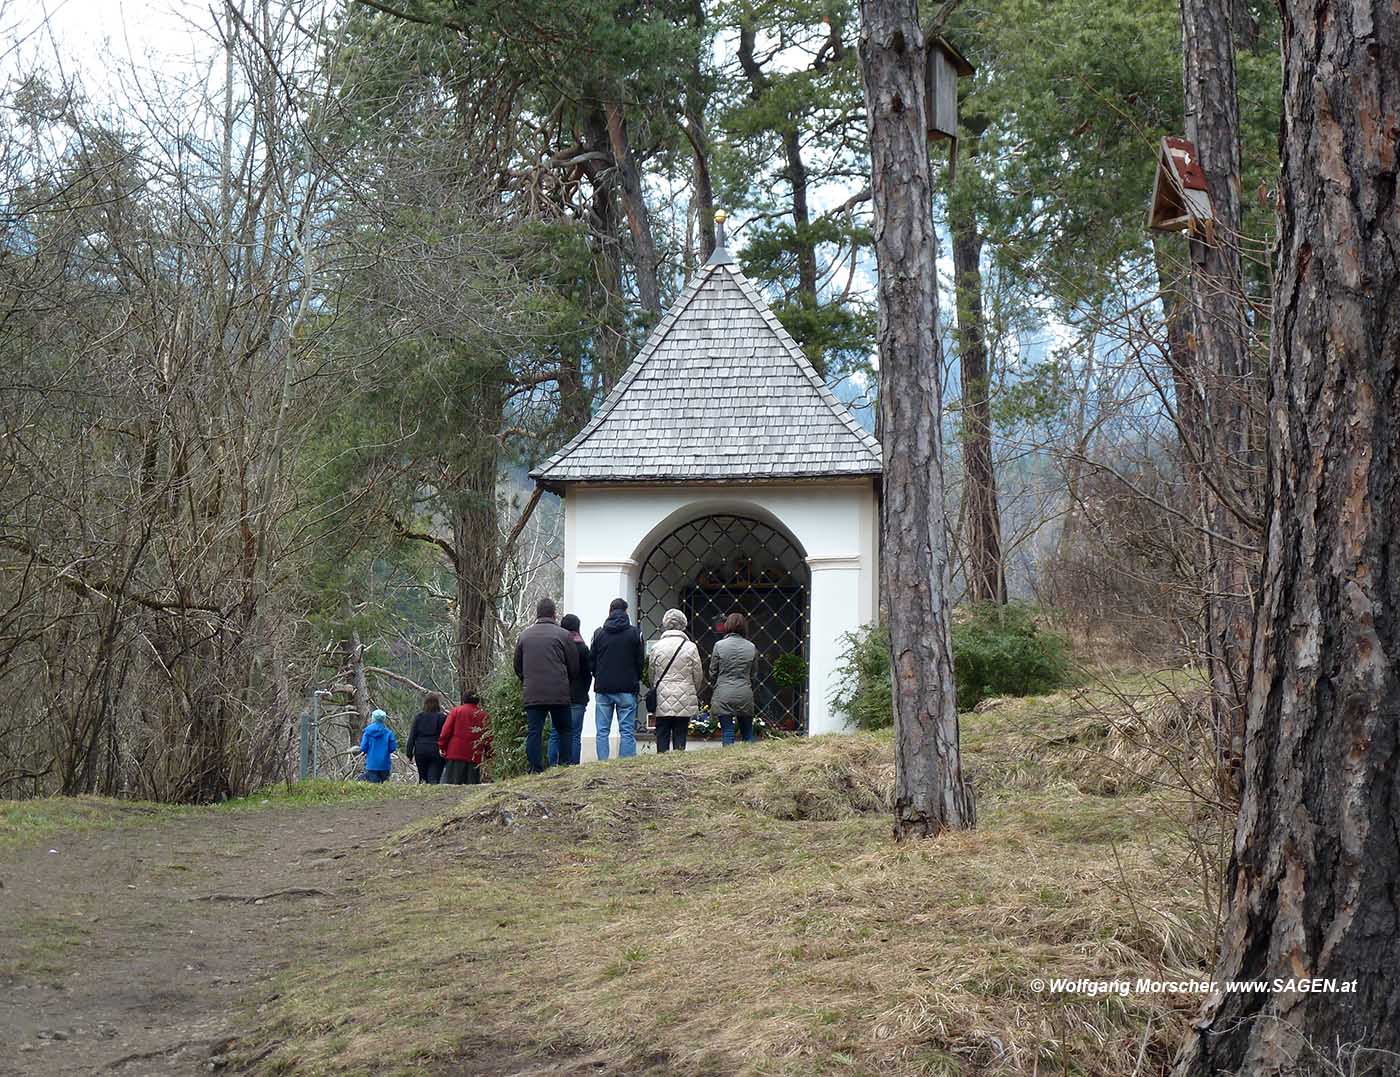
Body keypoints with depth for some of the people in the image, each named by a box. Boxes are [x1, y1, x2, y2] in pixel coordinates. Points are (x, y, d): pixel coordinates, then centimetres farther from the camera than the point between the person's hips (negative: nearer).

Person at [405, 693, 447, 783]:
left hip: (420, 752, 3)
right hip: (436, 752, -3)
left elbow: (412, 735, 5)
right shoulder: (442, 717, -3)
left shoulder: (419, 716, 5)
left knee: (423, 778, 15)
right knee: (434, 778, -9)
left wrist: (409, 753, 8)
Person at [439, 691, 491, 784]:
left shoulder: (456, 711, 4)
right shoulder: (483, 715, 8)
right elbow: (488, 738, 7)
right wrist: (488, 754, 13)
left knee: (450, 783, -1)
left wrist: (442, 747, 6)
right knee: (472, 784, 3)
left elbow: (446, 730, -1)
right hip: (475, 756, 2)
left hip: (456, 753, -2)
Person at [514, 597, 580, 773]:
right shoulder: (563, 635, 0)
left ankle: (535, 771, -3)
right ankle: (568, 766, 2)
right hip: (559, 693, -2)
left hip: (532, 695, 2)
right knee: (565, 730, 8)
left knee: (533, 733, 3)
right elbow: (574, 667, 3)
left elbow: (518, 667, 16)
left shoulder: (524, 635, 10)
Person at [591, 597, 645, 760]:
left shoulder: (599, 633, 2)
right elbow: (641, 661, 2)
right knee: (627, 731, 0)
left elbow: (592, 661, 6)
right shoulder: (635, 633, -1)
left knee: (602, 732, 4)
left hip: (603, 688, 1)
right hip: (627, 688, -1)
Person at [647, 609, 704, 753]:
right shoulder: (690, 647, -5)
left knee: (662, 737, 5)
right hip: (684, 702, -1)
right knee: (680, 736, 3)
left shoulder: (656, 647, -2)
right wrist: (694, 693, 21)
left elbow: (652, 674, 6)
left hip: (662, 700, 1)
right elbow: (698, 675, 2)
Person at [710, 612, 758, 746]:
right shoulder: (751, 648, 2)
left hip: (724, 696, -2)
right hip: (745, 695, 2)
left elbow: (712, 673, 1)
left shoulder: (719, 646, -6)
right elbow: (753, 675, 10)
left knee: (727, 734, 1)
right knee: (747, 734, 10)